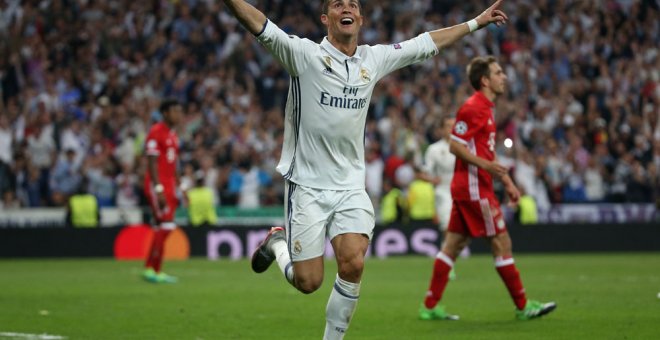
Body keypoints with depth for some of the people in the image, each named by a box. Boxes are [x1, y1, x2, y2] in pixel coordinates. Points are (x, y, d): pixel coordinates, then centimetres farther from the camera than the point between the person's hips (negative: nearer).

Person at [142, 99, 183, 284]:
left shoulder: (173, 135, 17)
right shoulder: (156, 132, -11)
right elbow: (152, 163, -16)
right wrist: (158, 189, -22)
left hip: (169, 186, 9)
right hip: (158, 186, -9)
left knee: (162, 230, 8)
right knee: (165, 226, -13)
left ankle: (150, 269, 12)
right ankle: (154, 270, -10)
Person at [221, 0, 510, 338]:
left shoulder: (374, 59, 7)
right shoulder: (304, 54, -9)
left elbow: (425, 43, 19)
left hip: (351, 187, 4)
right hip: (307, 185, -4)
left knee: (353, 264, -16)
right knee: (308, 282, -3)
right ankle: (277, 243, 30)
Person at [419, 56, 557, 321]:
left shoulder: (486, 108, 18)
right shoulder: (473, 107, -14)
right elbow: (454, 145, -19)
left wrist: (507, 182, 22)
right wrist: (484, 165, -28)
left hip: (465, 187, 10)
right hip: (474, 187, -10)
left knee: (453, 244, 8)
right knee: (501, 242, -4)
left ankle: (430, 306, 8)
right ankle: (523, 306, 1)